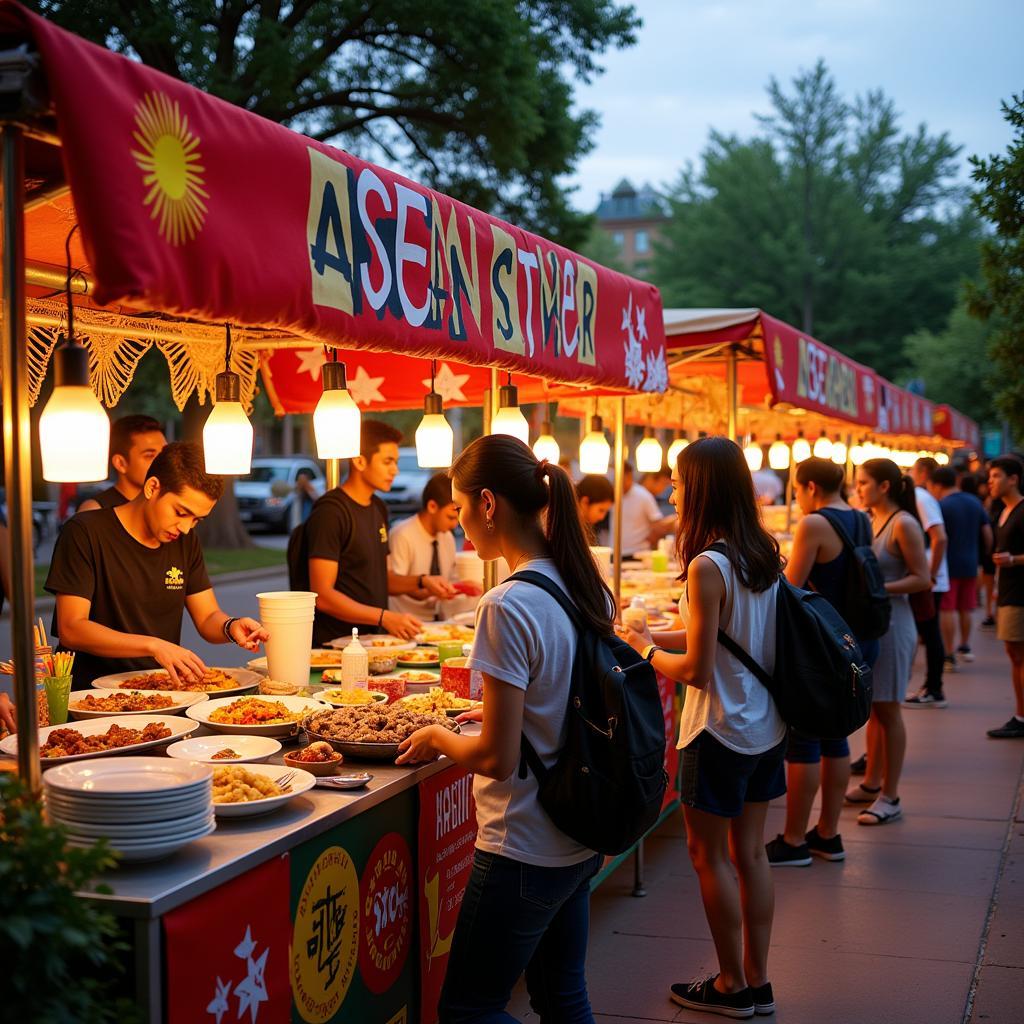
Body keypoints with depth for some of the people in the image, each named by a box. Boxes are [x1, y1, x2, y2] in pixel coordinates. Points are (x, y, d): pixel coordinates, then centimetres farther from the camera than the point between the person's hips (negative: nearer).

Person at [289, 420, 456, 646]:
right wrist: (385, 618, -20)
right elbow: (323, 595, -16)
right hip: (334, 645, -8)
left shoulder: (378, 508, 15)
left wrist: (421, 581, 7)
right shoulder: (330, 512, -11)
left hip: (370, 640, 8)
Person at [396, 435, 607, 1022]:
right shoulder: (586, 587, 1)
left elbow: (497, 758, -21)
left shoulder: (509, 607, -23)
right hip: (580, 841, 8)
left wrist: (438, 738, -4)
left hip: (524, 852, -8)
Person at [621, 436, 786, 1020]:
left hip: (721, 732, -8)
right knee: (750, 852, 15)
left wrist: (647, 652, -3)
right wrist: (661, 636, 13)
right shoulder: (765, 556, 3)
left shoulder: (708, 566, -21)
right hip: (766, 728, 8)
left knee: (709, 855, 7)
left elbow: (696, 669, -21)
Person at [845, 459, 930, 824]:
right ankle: (871, 783, 26)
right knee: (873, 707, 15)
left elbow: (922, 578, -16)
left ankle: (890, 797, 7)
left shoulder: (904, 524, -13)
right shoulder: (869, 521, 10)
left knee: (887, 710, -1)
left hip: (891, 624, -7)